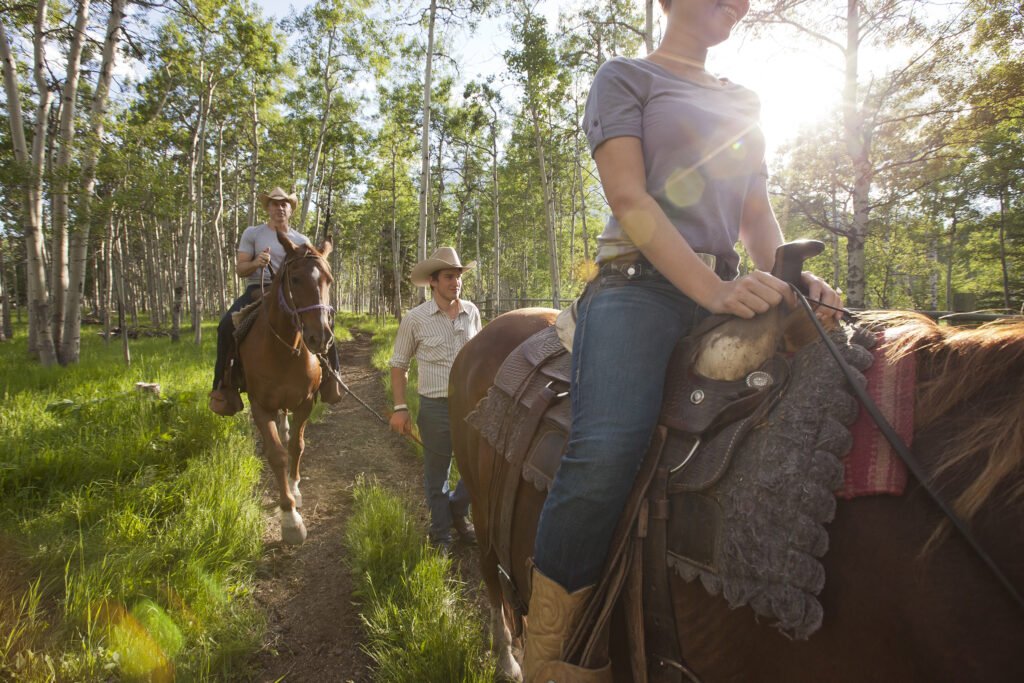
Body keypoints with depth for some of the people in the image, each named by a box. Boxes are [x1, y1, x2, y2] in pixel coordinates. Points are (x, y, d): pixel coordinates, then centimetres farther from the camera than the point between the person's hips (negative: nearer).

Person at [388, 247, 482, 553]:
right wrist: (400, 407, -6)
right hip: (435, 407, -3)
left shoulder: (472, 312, 1)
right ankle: (441, 535, 32)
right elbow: (398, 365, 0)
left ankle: (457, 511, 36)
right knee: (436, 476, 11)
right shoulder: (415, 319, -9)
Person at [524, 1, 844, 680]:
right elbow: (628, 196, -6)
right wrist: (712, 290, -18)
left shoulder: (744, 103, 28)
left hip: (725, 289, 7)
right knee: (608, 449, -32)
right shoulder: (625, 77, 10)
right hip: (640, 284, -6)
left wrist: (789, 276, -2)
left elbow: (757, 214, 21)